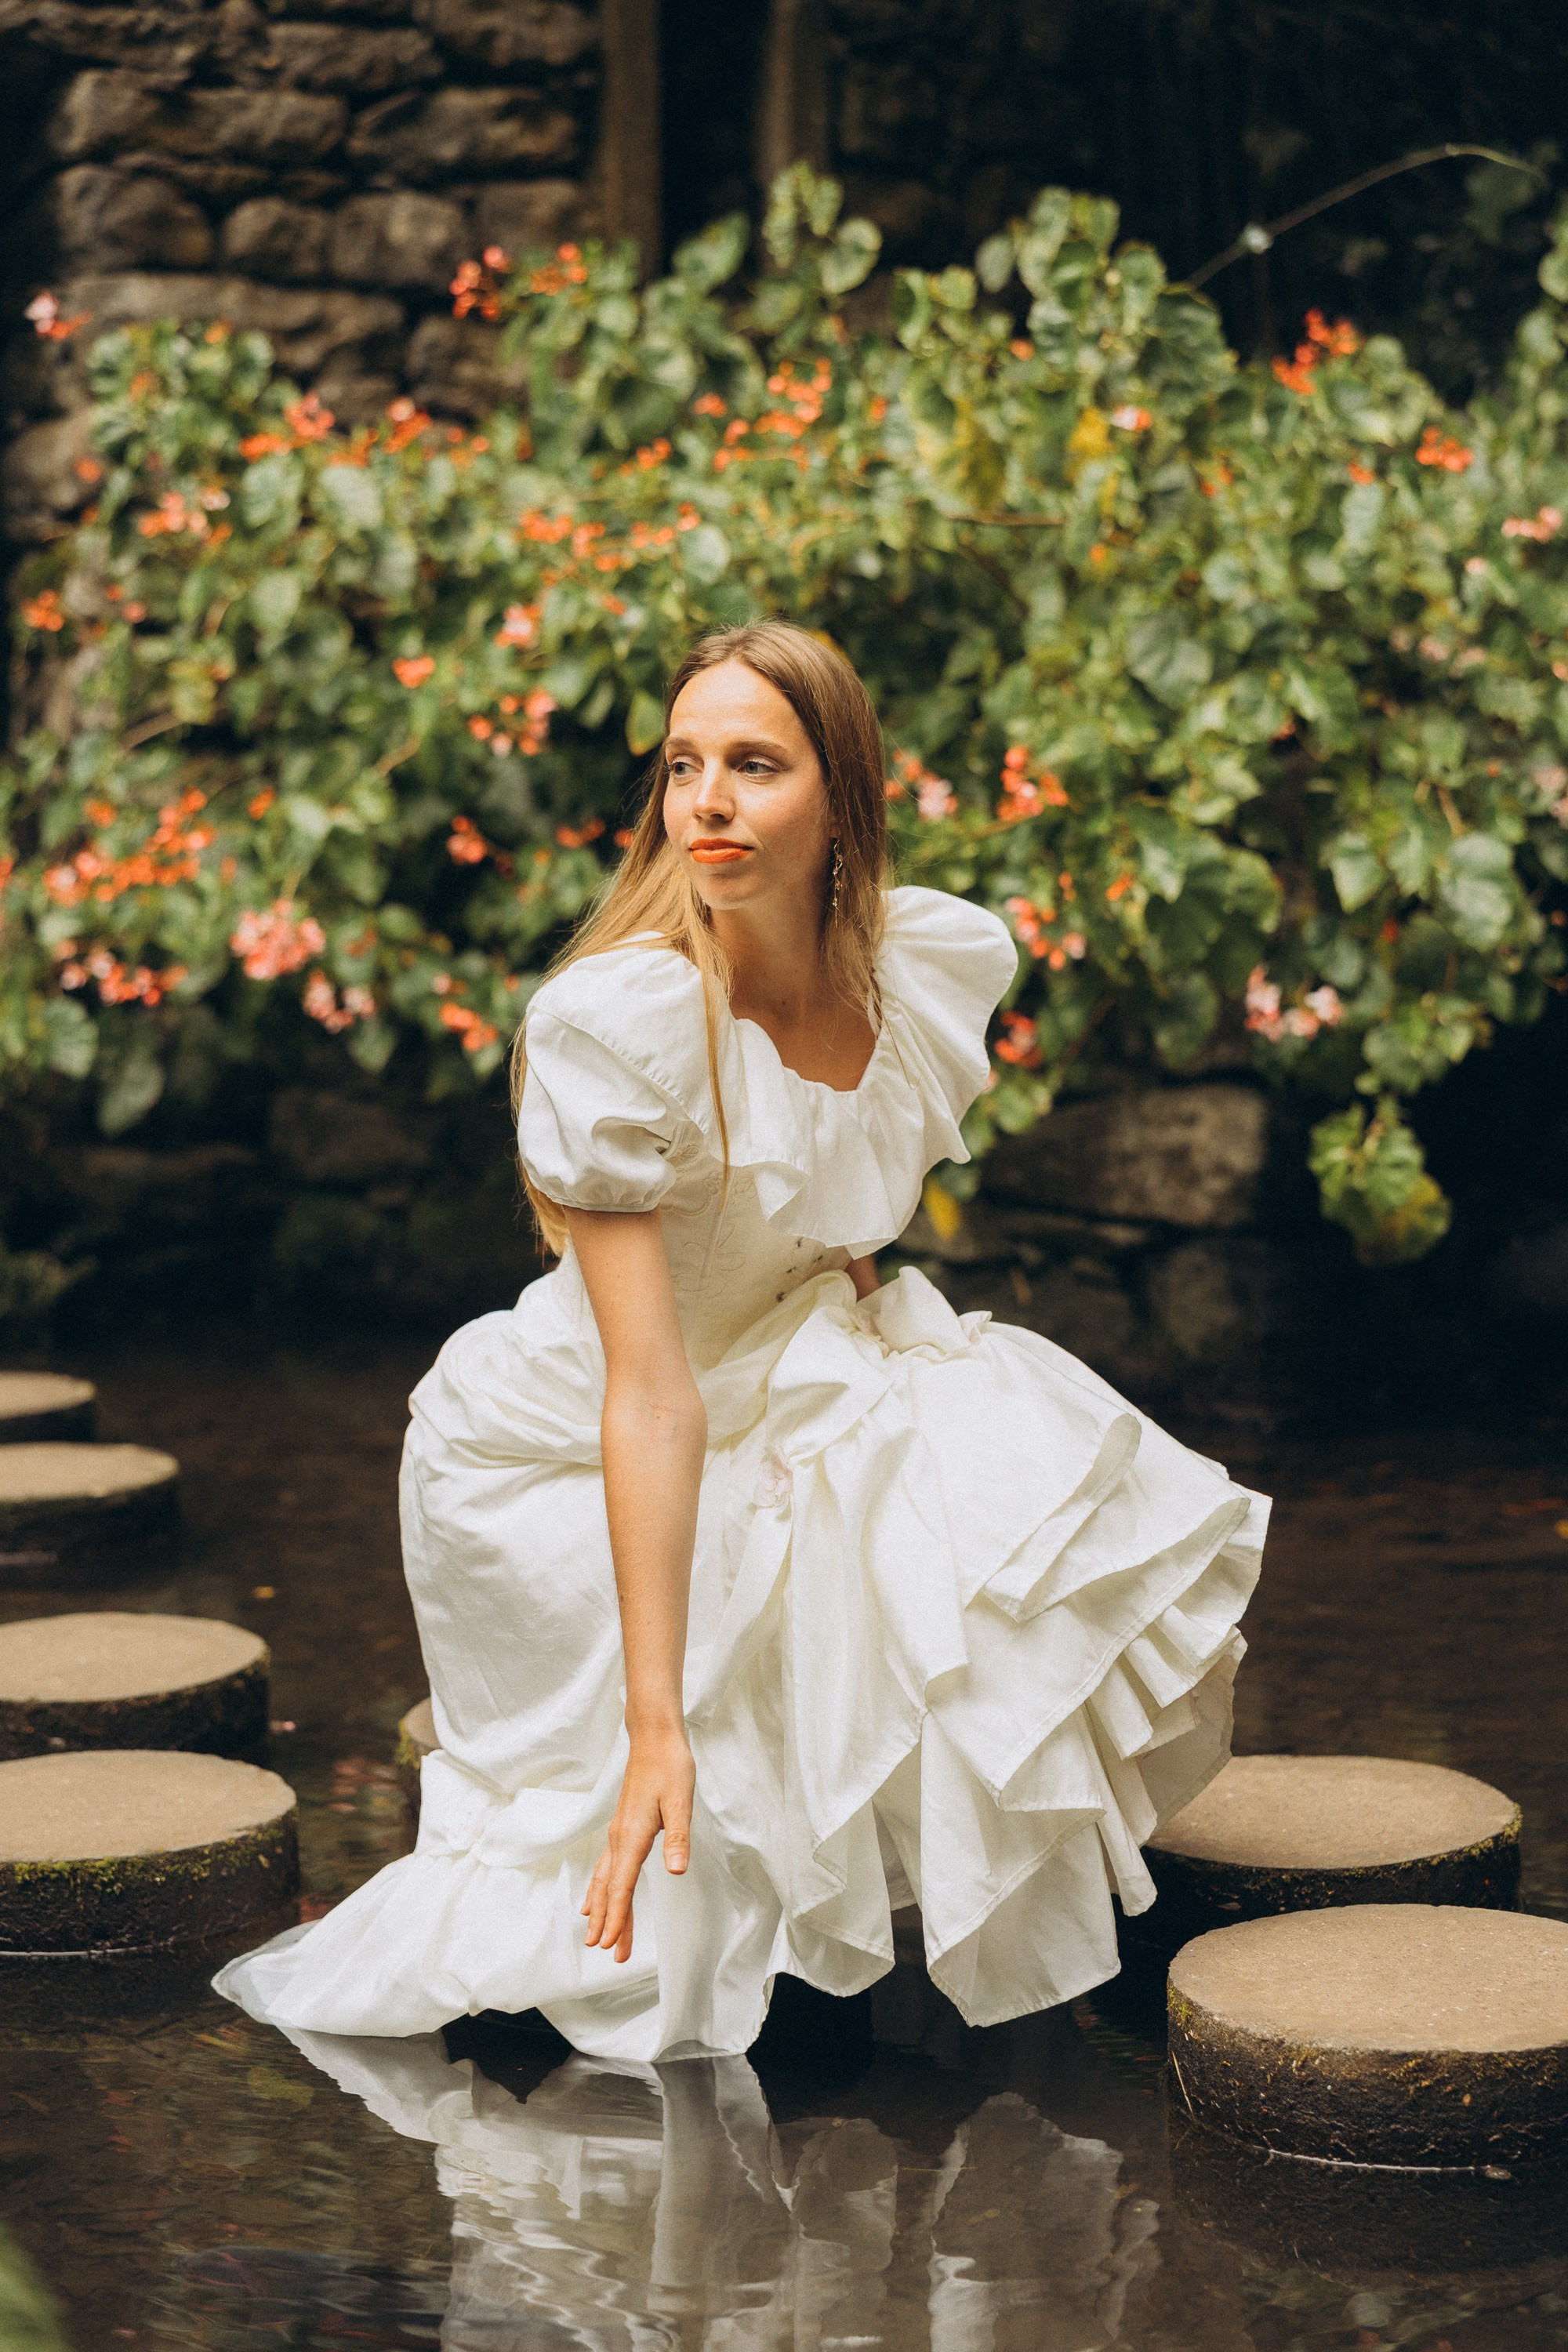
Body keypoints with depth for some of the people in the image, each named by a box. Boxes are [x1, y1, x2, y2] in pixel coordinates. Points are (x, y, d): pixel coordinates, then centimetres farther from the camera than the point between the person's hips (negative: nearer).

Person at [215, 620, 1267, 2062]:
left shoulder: (945, 961, -11)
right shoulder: (616, 1021, -30)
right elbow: (650, 1396, -32)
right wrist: (655, 1723, -34)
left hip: (805, 1383, 6)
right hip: (568, 1461, -5)